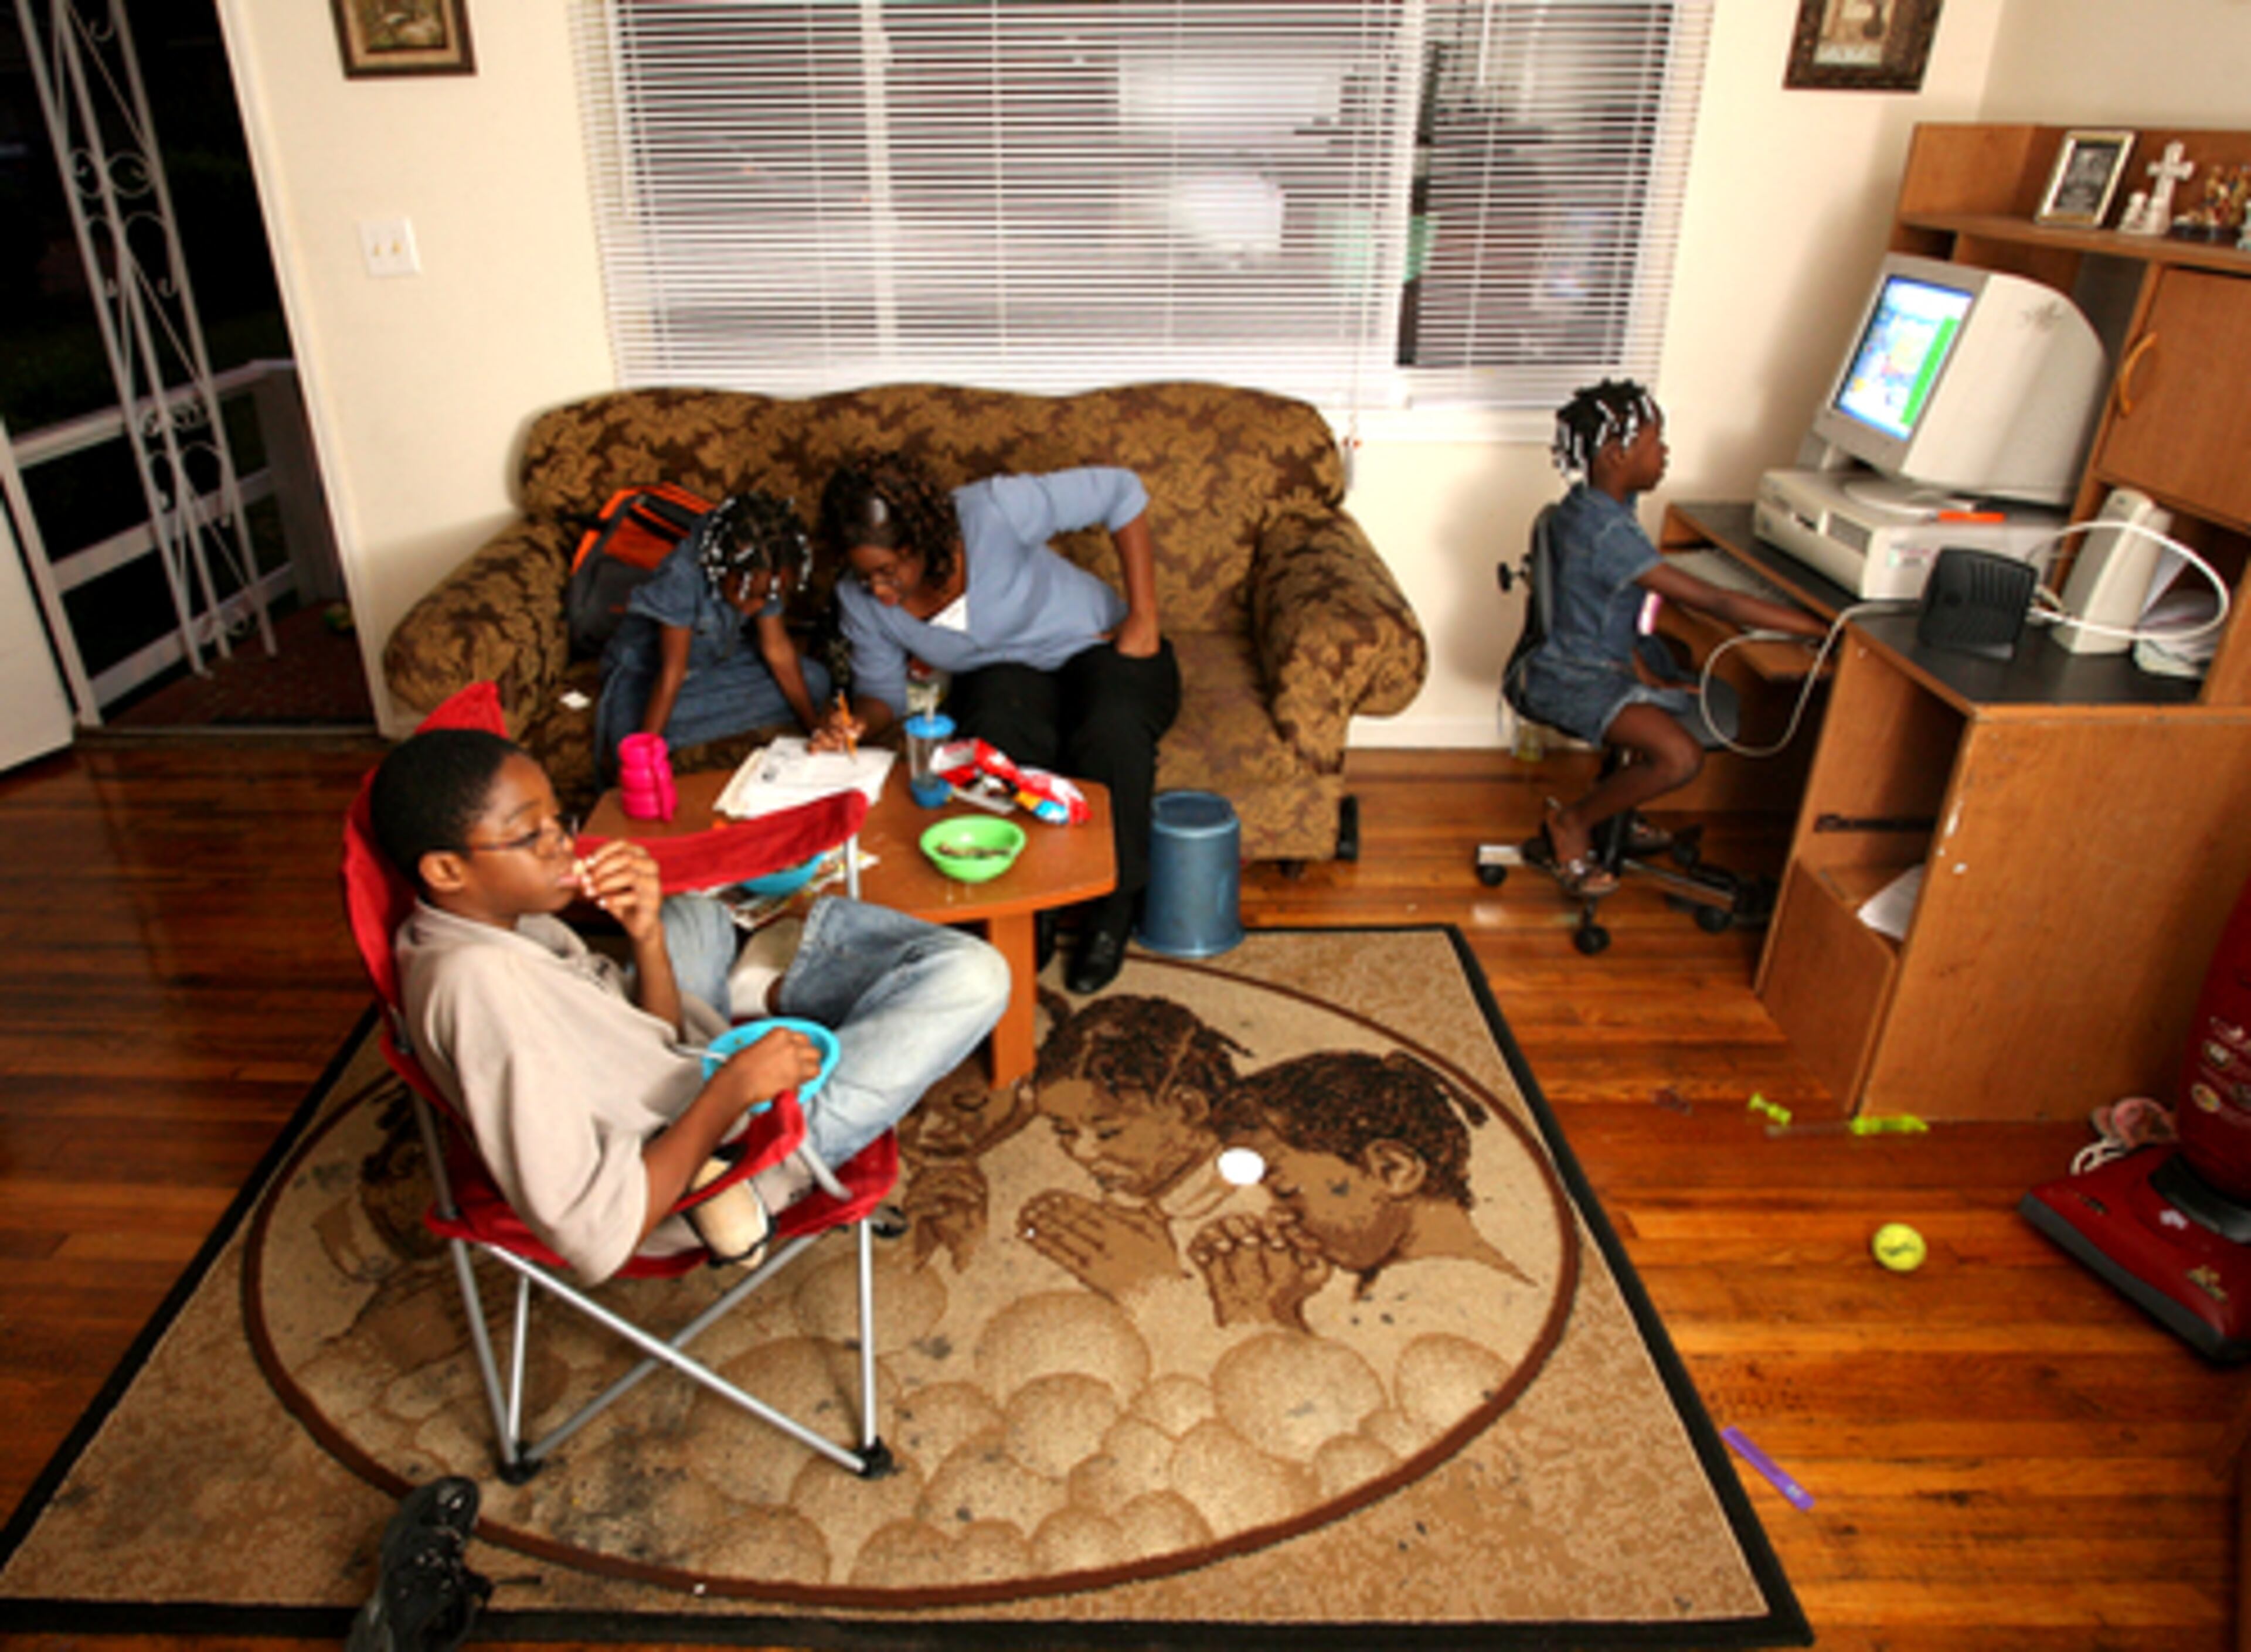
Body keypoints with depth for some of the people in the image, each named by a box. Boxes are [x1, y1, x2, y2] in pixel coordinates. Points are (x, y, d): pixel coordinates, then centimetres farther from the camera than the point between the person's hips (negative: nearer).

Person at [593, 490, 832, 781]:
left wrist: (814, 726, -9)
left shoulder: (764, 579, -17)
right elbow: (672, 672, -33)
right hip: (645, 672, -6)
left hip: (717, 659, 7)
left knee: (816, 680, -15)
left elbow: (777, 648, -8)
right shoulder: (682, 577, -34)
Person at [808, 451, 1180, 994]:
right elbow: (883, 692, 1)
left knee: (1114, 731, -37)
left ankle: (1111, 911, -15)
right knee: (999, 736, -36)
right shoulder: (860, 600, -13)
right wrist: (856, 721, -24)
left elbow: (1121, 491, -20)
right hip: (1003, 675, 2)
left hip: (1096, 648, -2)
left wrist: (1144, 618, -20)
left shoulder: (994, 512, -28)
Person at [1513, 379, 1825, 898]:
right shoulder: (1609, 532, -25)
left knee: (1705, 716, 11)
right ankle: (1573, 821, -5)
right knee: (1681, 756, -26)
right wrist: (1823, 627, -23)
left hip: (1581, 667, 10)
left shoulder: (1588, 504, 6)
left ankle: (1611, 815, 20)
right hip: (1572, 683, -10)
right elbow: (1715, 602, -26)